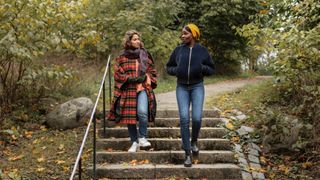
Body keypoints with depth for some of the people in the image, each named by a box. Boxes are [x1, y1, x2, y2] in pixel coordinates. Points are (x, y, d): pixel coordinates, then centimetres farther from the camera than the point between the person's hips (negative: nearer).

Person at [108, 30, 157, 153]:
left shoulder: (145, 55, 10)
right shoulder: (122, 57, 3)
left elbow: (152, 72, 14)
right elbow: (118, 74, -2)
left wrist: (145, 77, -5)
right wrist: (133, 79, -12)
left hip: (143, 89, 0)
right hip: (128, 91, 0)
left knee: (142, 112, -22)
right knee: (129, 116, 4)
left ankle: (142, 137, -1)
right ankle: (134, 142, 19)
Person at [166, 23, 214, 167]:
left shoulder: (202, 50, 2)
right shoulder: (178, 50, 5)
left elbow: (211, 69, 6)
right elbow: (168, 67, 13)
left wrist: (202, 68, -14)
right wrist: (176, 70, -8)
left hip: (197, 87, -1)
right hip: (182, 87, 1)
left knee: (197, 118, -13)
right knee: (184, 118, -9)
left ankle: (194, 141, 20)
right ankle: (187, 154, 0)